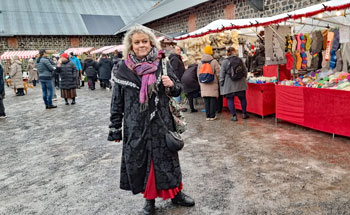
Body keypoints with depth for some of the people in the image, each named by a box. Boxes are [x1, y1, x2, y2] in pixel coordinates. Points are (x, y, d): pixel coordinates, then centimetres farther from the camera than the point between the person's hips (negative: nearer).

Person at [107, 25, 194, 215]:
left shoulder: (162, 65, 1)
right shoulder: (124, 70, -2)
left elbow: (178, 90, 10)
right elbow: (117, 102, 1)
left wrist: (172, 85, -14)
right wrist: (115, 129, 1)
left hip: (161, 123, 1)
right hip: (136, 126, 0)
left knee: (167, 158, 10)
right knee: (140, 160, 9)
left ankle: (175, 193, 32)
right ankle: (150, 199, 29)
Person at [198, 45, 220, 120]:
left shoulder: (200, 63, 5)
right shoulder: (214, 62, -7)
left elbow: (198, 74, 10)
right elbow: (218, 73, -5)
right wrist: (219, 82, 9)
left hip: (204, 85, 4)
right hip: (213, 84, -3)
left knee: (206, 101, 7)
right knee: (213, 100, 4)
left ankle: (208, 116, 11)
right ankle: (212, 116, 7)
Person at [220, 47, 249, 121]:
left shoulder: (225, 62, -5)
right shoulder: (239, 60, 3)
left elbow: (222, 74, -6)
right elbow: (245, 71, 10)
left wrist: (221, 84, 2)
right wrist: (243, 79, 26)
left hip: (229, 84, -3)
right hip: (240, 84, 3)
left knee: (230, 99, 4)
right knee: (242, 98, 15)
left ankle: (234, 116, 2)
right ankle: (244, 114, 22)